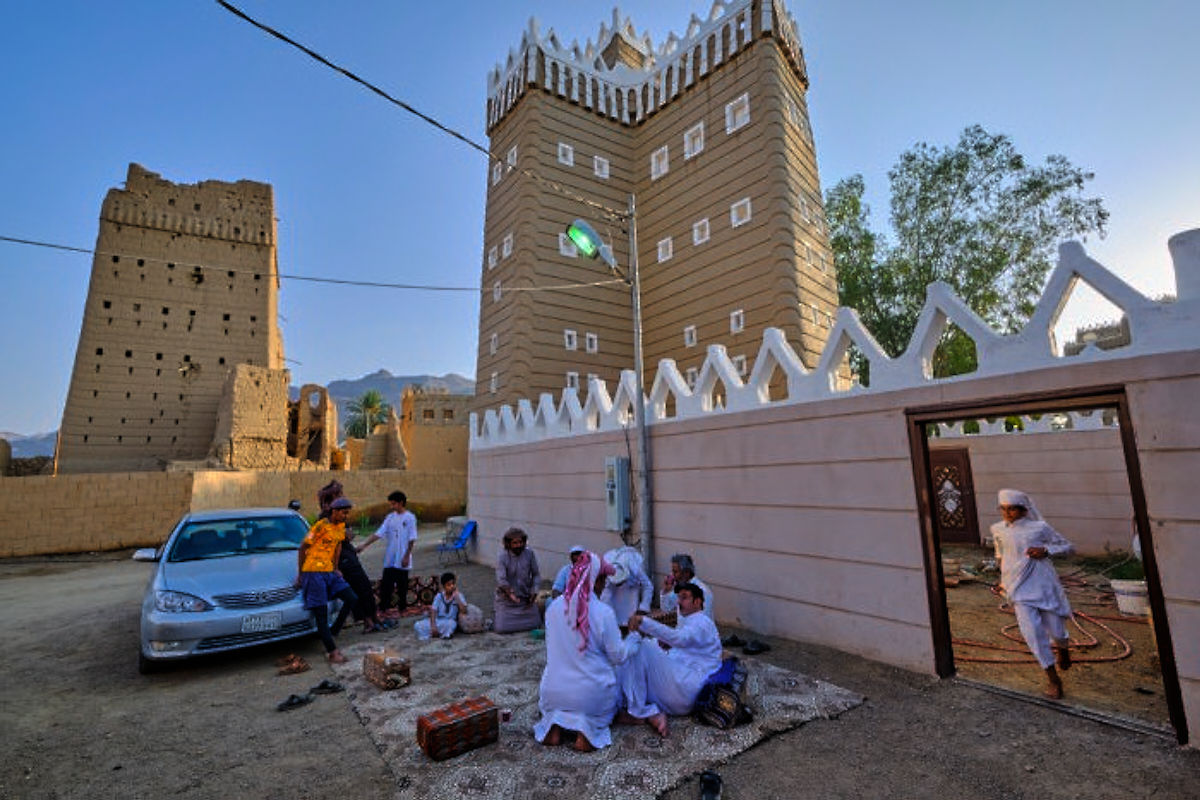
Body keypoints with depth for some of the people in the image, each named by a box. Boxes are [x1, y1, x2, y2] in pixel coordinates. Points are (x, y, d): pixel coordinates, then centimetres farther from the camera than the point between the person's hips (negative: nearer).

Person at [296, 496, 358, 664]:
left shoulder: (341, 526, 6)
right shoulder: (321, 526, -16)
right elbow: (302, 548, -9)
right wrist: (300, 574, -4)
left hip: (329, 572, 8)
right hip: (314, 573, -7)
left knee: (352, 599, -2)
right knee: (321, 614, -3)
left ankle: (333, 632, 10)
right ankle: (332, 651, 0)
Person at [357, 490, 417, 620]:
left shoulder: (410, 518, -9)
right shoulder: (390, 517, 6)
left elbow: (412, 539, -10)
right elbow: (378, 534, 3)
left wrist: (406, 556, -12)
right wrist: (364, 546, -4)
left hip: (402, 560, -5)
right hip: (390, 559, 5)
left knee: (402, 585, 7)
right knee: (386, 584, 7)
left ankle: (401, 610, 20)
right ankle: (383, 609, 19)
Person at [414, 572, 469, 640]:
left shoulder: (459, 596, -5)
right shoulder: (439, 596, 1)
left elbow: (463, 611, -17)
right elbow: (433, 611, -5)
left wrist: (457, 597, -21)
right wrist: (433, 625, -20)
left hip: (450, 622, -2)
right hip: (437, 621, 2)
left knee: (450, 623, -38)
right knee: (417, 625, -18)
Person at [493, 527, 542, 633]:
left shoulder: (529, 554, -7)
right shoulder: (502, 557, -16)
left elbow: (536, 575, 1)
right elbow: (501, 579, -25)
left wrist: (534, 591, -13)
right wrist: (508, 591, -43)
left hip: (526, 599, 3)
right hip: (506, 599, -2)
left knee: (535, 625, 1)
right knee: (501, 628, -8)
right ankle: (496, 611, 24)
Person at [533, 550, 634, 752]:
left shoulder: (553, 607, -7)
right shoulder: (603, 613, -20)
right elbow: (618, 656, -10)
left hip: (553, 695, 3)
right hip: (591, 695, -3)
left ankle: (556, 725, 4)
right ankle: (587, 729, -2)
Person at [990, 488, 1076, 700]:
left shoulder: (1039, 528, -7)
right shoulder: (998, 530, 2)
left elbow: (1069, 547, 2)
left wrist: (1045, 550, -16)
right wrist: (1003, 579, 21)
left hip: (1044, 586, -1)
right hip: (1020, 590, 1)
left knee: (1056, 631, 9)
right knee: (1032, 632, -8)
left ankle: (1062, 648, 48)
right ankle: (1052, 678, 10)